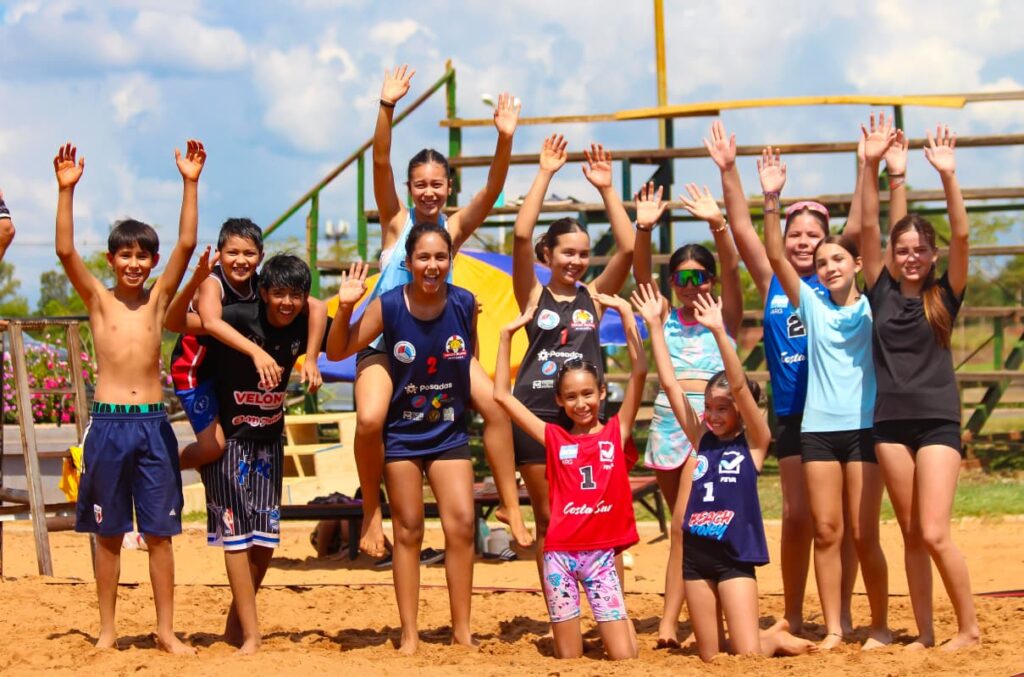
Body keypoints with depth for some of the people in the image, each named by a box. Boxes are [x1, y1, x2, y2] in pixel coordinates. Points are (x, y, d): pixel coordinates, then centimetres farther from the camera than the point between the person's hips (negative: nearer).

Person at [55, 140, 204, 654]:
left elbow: (187, 244, -3)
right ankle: (108, 630, 14)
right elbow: (65, 250, -9)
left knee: (159, 532, 4)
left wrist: (189, 183, -11)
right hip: (109, 423, -1)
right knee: (108, 533, 6)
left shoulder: (159, 297, 7)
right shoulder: (98, 299, 3)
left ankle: (166, 630, 11)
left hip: (153, 423, 1)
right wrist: (66, 190, -18)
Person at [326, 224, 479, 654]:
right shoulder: (389, 306, -13)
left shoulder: (465, 304, -8)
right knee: (408, 530, 4)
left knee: (462, 523, -8)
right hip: (401, 433, -1)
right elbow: (337, 352, -8)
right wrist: (345, 308, -22)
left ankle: (462, 630, 2)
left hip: (450, 432, 1)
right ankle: (409, 635, 11)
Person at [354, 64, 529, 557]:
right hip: (385, 337, -2)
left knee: (495, 405, -15)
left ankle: (510, 506, -2)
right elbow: (380, 162, -16)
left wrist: (505, 139, -30)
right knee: (370, 419, -25)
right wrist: (387, 108, -30)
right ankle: (372, 511, -3)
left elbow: (492, 189, -14)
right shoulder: (396, 221, -4)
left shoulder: (454, 228, 0)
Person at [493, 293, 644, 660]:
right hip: (560, 554, 1)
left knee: (625, 659, -3)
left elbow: (640, 370, -4)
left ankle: (619, 620, 25)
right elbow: (502, 395, 4)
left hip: (602, 553, -1)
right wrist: (507, 334, 3)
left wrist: (625, 311, -6)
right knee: (569, 662, 1)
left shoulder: (617, 431, 4)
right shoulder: (554, 437, 6)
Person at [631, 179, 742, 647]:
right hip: (667, 419, 4)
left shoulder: (724, 317, 5)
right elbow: (641, 273, -4)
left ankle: (669, 623, -19)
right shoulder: (665, 318, 11)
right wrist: (644, 229, -21)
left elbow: (731, 269, -10)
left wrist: (717, 224, -27)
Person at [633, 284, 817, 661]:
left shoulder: (754, 442, -2)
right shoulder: (702, 439, 9)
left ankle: (777, 639, 23)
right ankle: (769, 635, 34)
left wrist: (719, 332, -22)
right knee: (710, 658, 8)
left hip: (735, 555, -5)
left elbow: (739, 386, -14)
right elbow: (670, 383, 6)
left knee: (748, 657, -9)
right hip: (696, 554, 5)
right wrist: (655, 326, 1)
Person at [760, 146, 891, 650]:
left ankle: (880, 625, 10)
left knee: (863, 533, -1)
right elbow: (775, 256, -2)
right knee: (826, 532, 1)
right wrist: (771, 200, -14)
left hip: (864, 426, -2)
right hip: (817, 428, 2)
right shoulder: (811, 305, 7)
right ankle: (833, 627, 6)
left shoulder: (872, 305, 2)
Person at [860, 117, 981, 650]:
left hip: (938, 420, -3)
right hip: (891, 421, 3)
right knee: (911, 535, 6)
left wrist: (947, 175, -21)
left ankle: (969, 627, 3)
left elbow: (961, 235, -11)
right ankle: (924, 632, 12)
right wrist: (872, 166, -11)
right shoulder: (882, 292, 7)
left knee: (934, 533, -10)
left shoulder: (944, 296, 2)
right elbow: (868, 227, -1)